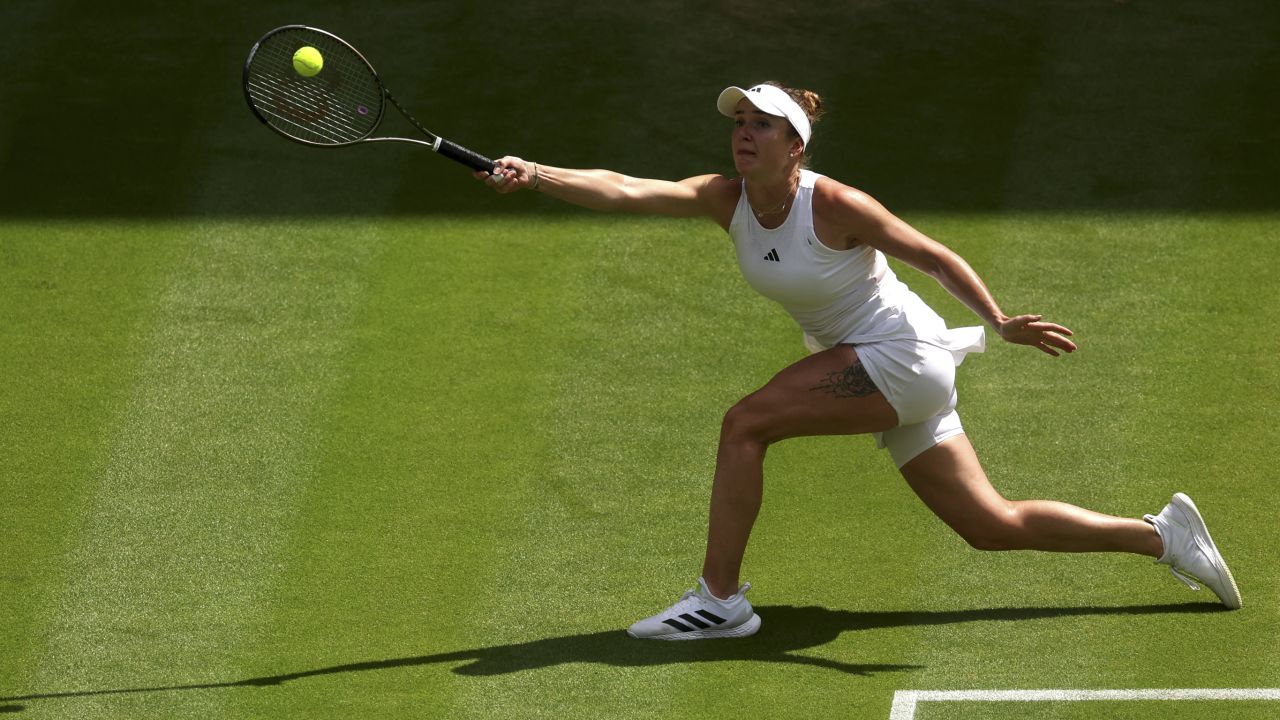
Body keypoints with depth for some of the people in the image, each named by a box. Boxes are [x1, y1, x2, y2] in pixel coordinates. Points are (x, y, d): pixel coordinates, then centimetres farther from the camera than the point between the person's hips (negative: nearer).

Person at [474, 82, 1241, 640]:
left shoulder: (836, 206, -21)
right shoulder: (726, 199, -4)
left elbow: (936, 255, -13)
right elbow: (624, 190, -16)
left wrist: (999, 323, -25)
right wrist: (536, 176, -31)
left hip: (903, 357, -8)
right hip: (869, 366, 8)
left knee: (746, 422, -19)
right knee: (993, 526, 12)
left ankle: (719, 598, -10)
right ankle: (1163, 536, 23)